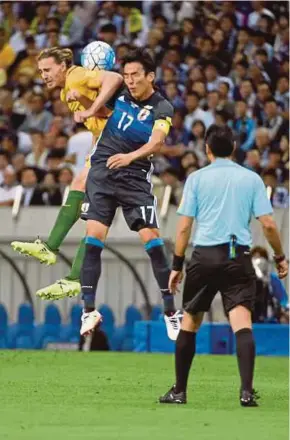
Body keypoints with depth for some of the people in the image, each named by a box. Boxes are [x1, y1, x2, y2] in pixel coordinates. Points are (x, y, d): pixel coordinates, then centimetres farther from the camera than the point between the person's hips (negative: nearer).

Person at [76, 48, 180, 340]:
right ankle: (89, 310, -5)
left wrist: (130, 156, -40)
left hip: (136, 178, -3)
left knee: (151, 238, -10)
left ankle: (170, 311, -1)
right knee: (93, 236, -8)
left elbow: (157, 141, -22)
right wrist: (85, 111, 1)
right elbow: (96, 108, 25)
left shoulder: (162, 108, -6)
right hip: (102, 171, 3)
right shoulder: (120, 94, 6)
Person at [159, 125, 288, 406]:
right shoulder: (251, 179, 6)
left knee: (190, 321, 13)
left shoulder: (196, 178, 5)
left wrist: (177, 265, 8)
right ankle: (246, 390, -25)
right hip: (239, 257, 0)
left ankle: (179, 391, 17)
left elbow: (184, 227, 2)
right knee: (242, 322, -9)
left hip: (204, 256, 0)